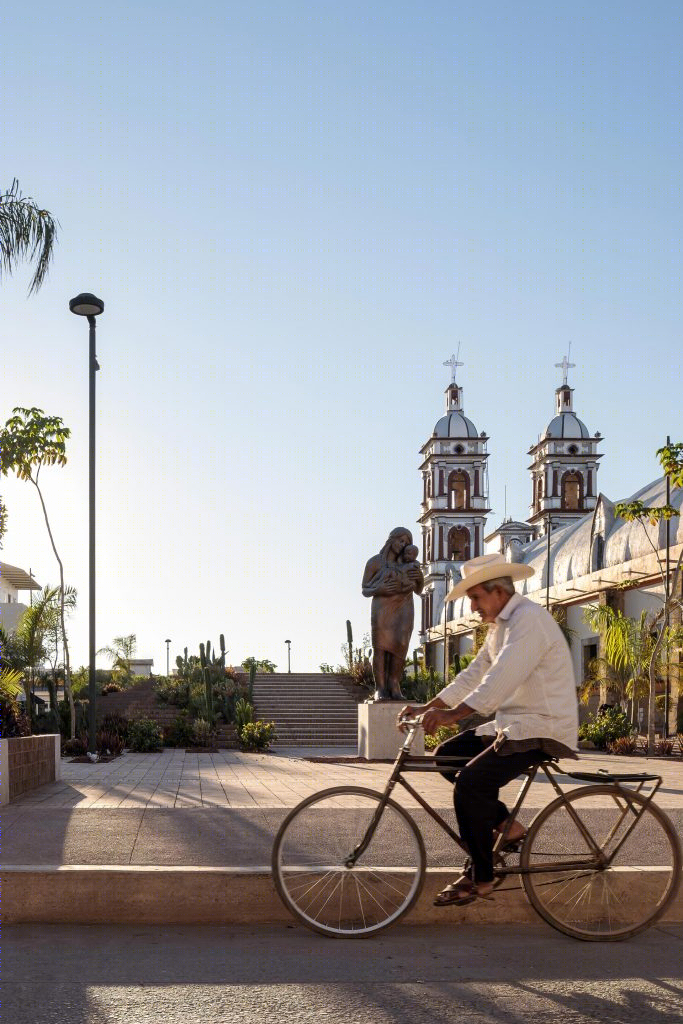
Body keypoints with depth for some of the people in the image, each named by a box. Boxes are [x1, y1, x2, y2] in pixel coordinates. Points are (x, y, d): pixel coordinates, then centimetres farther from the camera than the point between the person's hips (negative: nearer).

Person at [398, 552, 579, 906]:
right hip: (512, 724, 10)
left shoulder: (529, 618, -18)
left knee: (470, 782, -22)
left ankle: (480, 878, -7)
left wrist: (453, 714, -37)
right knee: (446, 755, 5)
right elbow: (473, 676, 15)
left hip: (543, 730, -10)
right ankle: (505, 824, 10)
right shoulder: (500, 625, 15)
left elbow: (502, 678, -30)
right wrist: (426, 708, 7)